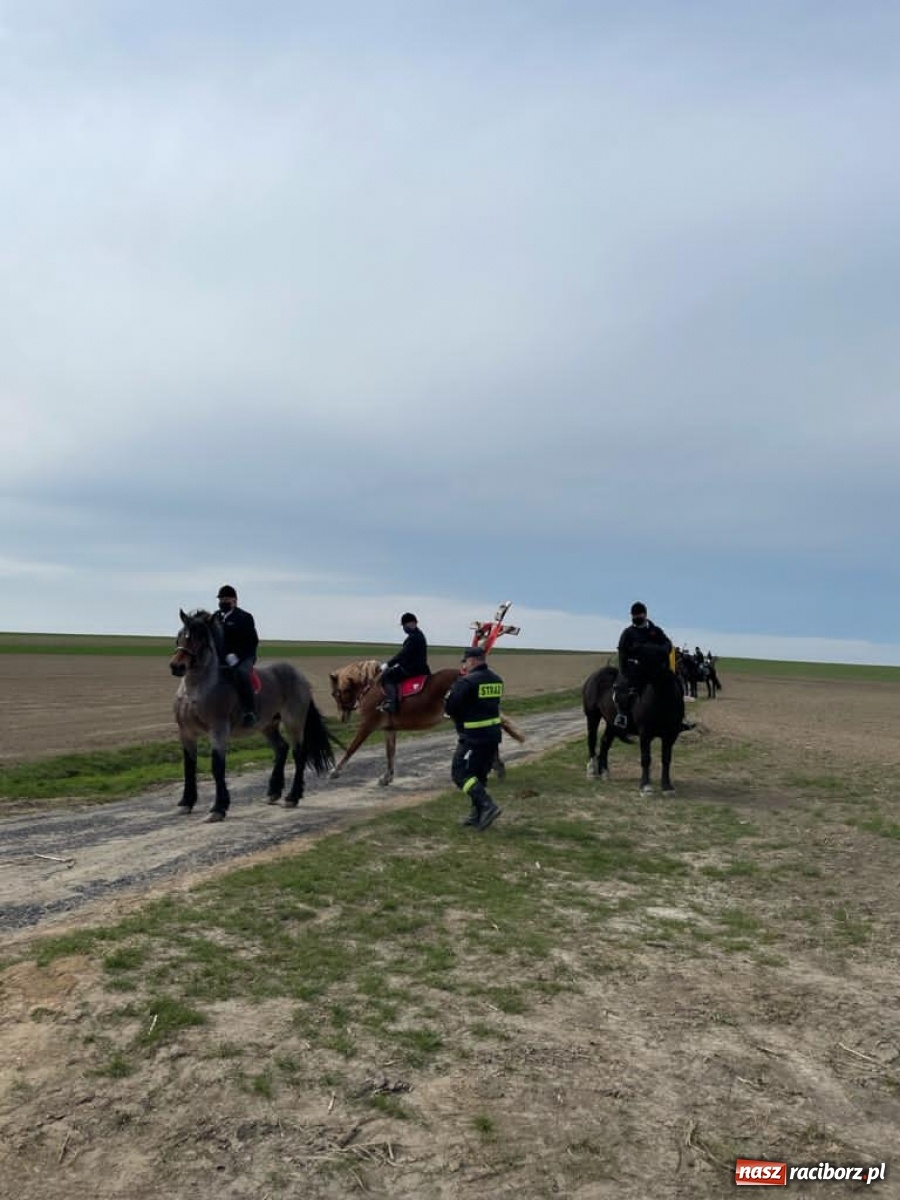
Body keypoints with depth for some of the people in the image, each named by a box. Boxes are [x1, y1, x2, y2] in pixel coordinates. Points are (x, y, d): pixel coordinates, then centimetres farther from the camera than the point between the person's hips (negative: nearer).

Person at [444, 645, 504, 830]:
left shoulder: (467, 682, -17)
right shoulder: (496, 680, 8)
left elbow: (449, 707, -16)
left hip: (473, 737, -8)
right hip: (493, 734, 8)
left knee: (460, 773, -1)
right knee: (478, 774, 18)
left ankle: (487, 806, -12)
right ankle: (478, 815, 22)